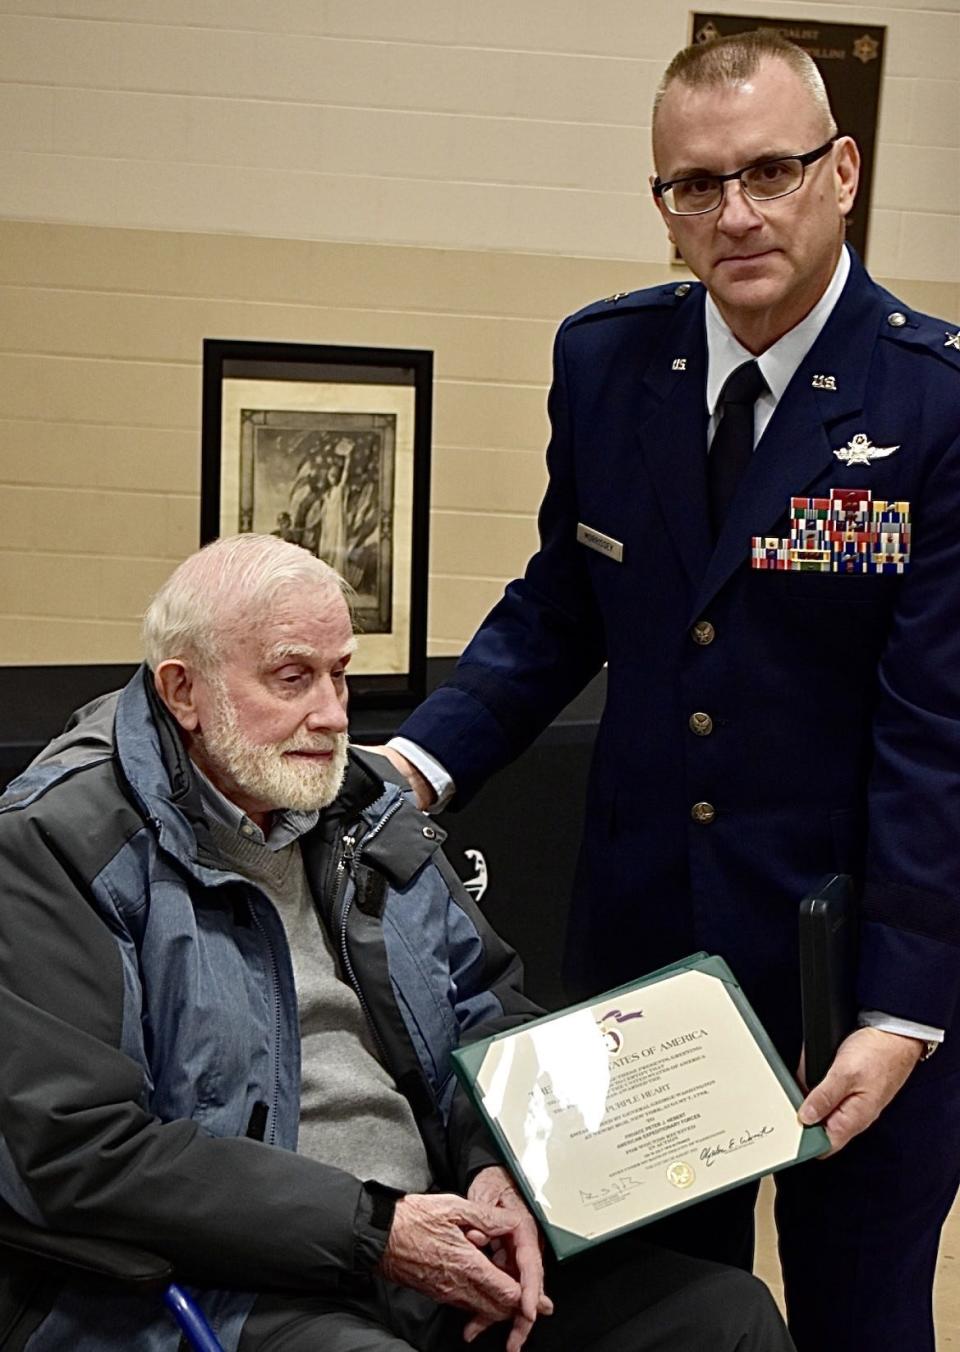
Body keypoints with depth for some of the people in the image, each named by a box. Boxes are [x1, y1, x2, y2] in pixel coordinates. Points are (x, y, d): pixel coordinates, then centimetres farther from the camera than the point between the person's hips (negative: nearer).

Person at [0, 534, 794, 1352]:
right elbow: (84, 1153, -17)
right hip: (214, 1287, -7)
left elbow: (489, 1003, 20)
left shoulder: (364, 807, 13)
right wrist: (371, 1230, -18)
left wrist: (500, 1166, -2)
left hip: (437, 1243, 7)